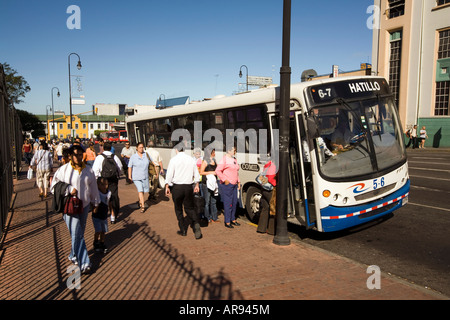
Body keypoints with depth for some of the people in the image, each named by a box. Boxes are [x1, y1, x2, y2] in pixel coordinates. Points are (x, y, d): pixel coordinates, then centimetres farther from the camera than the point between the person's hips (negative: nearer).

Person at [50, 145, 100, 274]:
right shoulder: (63, 170, -6)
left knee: (79, 233, 15)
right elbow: (54, 186, -2)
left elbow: (94, 188, 14)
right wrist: (69, 189, -16)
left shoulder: (88, 171, 5)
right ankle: (83, 263, -4)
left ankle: (74, 255, 35)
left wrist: (95, 203, 19)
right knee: (77, 234, -8)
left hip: (84, 205, 4)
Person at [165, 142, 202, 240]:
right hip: (188, 187, 3)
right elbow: (196, 174, 11)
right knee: (189, 208, 13)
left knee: (178, 209, 11)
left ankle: (183, 230, 16)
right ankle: (196, 223, -12)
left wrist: (167, 187, 0)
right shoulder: (190, 159, 4)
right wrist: (197, 185, 23)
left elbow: (169, 174, -9)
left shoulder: (174, 159, -7)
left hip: (177, 187, -3)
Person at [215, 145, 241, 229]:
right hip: (227, 185, -8)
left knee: (234, 202, 13)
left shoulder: (234, 160, 16)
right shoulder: (224, 159, -11)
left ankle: (233, 219, 26)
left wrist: (238, 182, 17)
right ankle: (227, 222, 3)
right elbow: (218, 171, -17)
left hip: (234, 185, 8)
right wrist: (224, 180, -19)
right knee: (228, 203, -5)